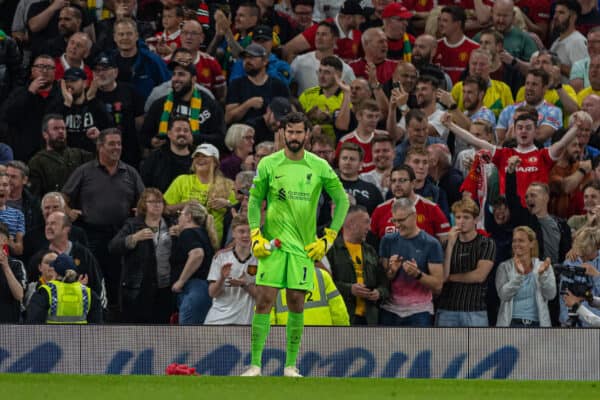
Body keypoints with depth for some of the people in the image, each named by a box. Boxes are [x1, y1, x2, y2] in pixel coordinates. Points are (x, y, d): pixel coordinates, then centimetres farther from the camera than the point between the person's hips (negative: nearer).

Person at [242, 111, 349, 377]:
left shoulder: (319, 167, 3)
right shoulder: (268, 165, 2)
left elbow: (342, 200, 9)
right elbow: (254, 199, 10)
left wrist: (328, 238, 3)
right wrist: (255, 235, -1)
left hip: (303, 246, 1)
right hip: (273, 243, -1)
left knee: (296, 305, 0)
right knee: (264, 302, -8)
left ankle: (291, 366, 8)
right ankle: (255, 365, -7)